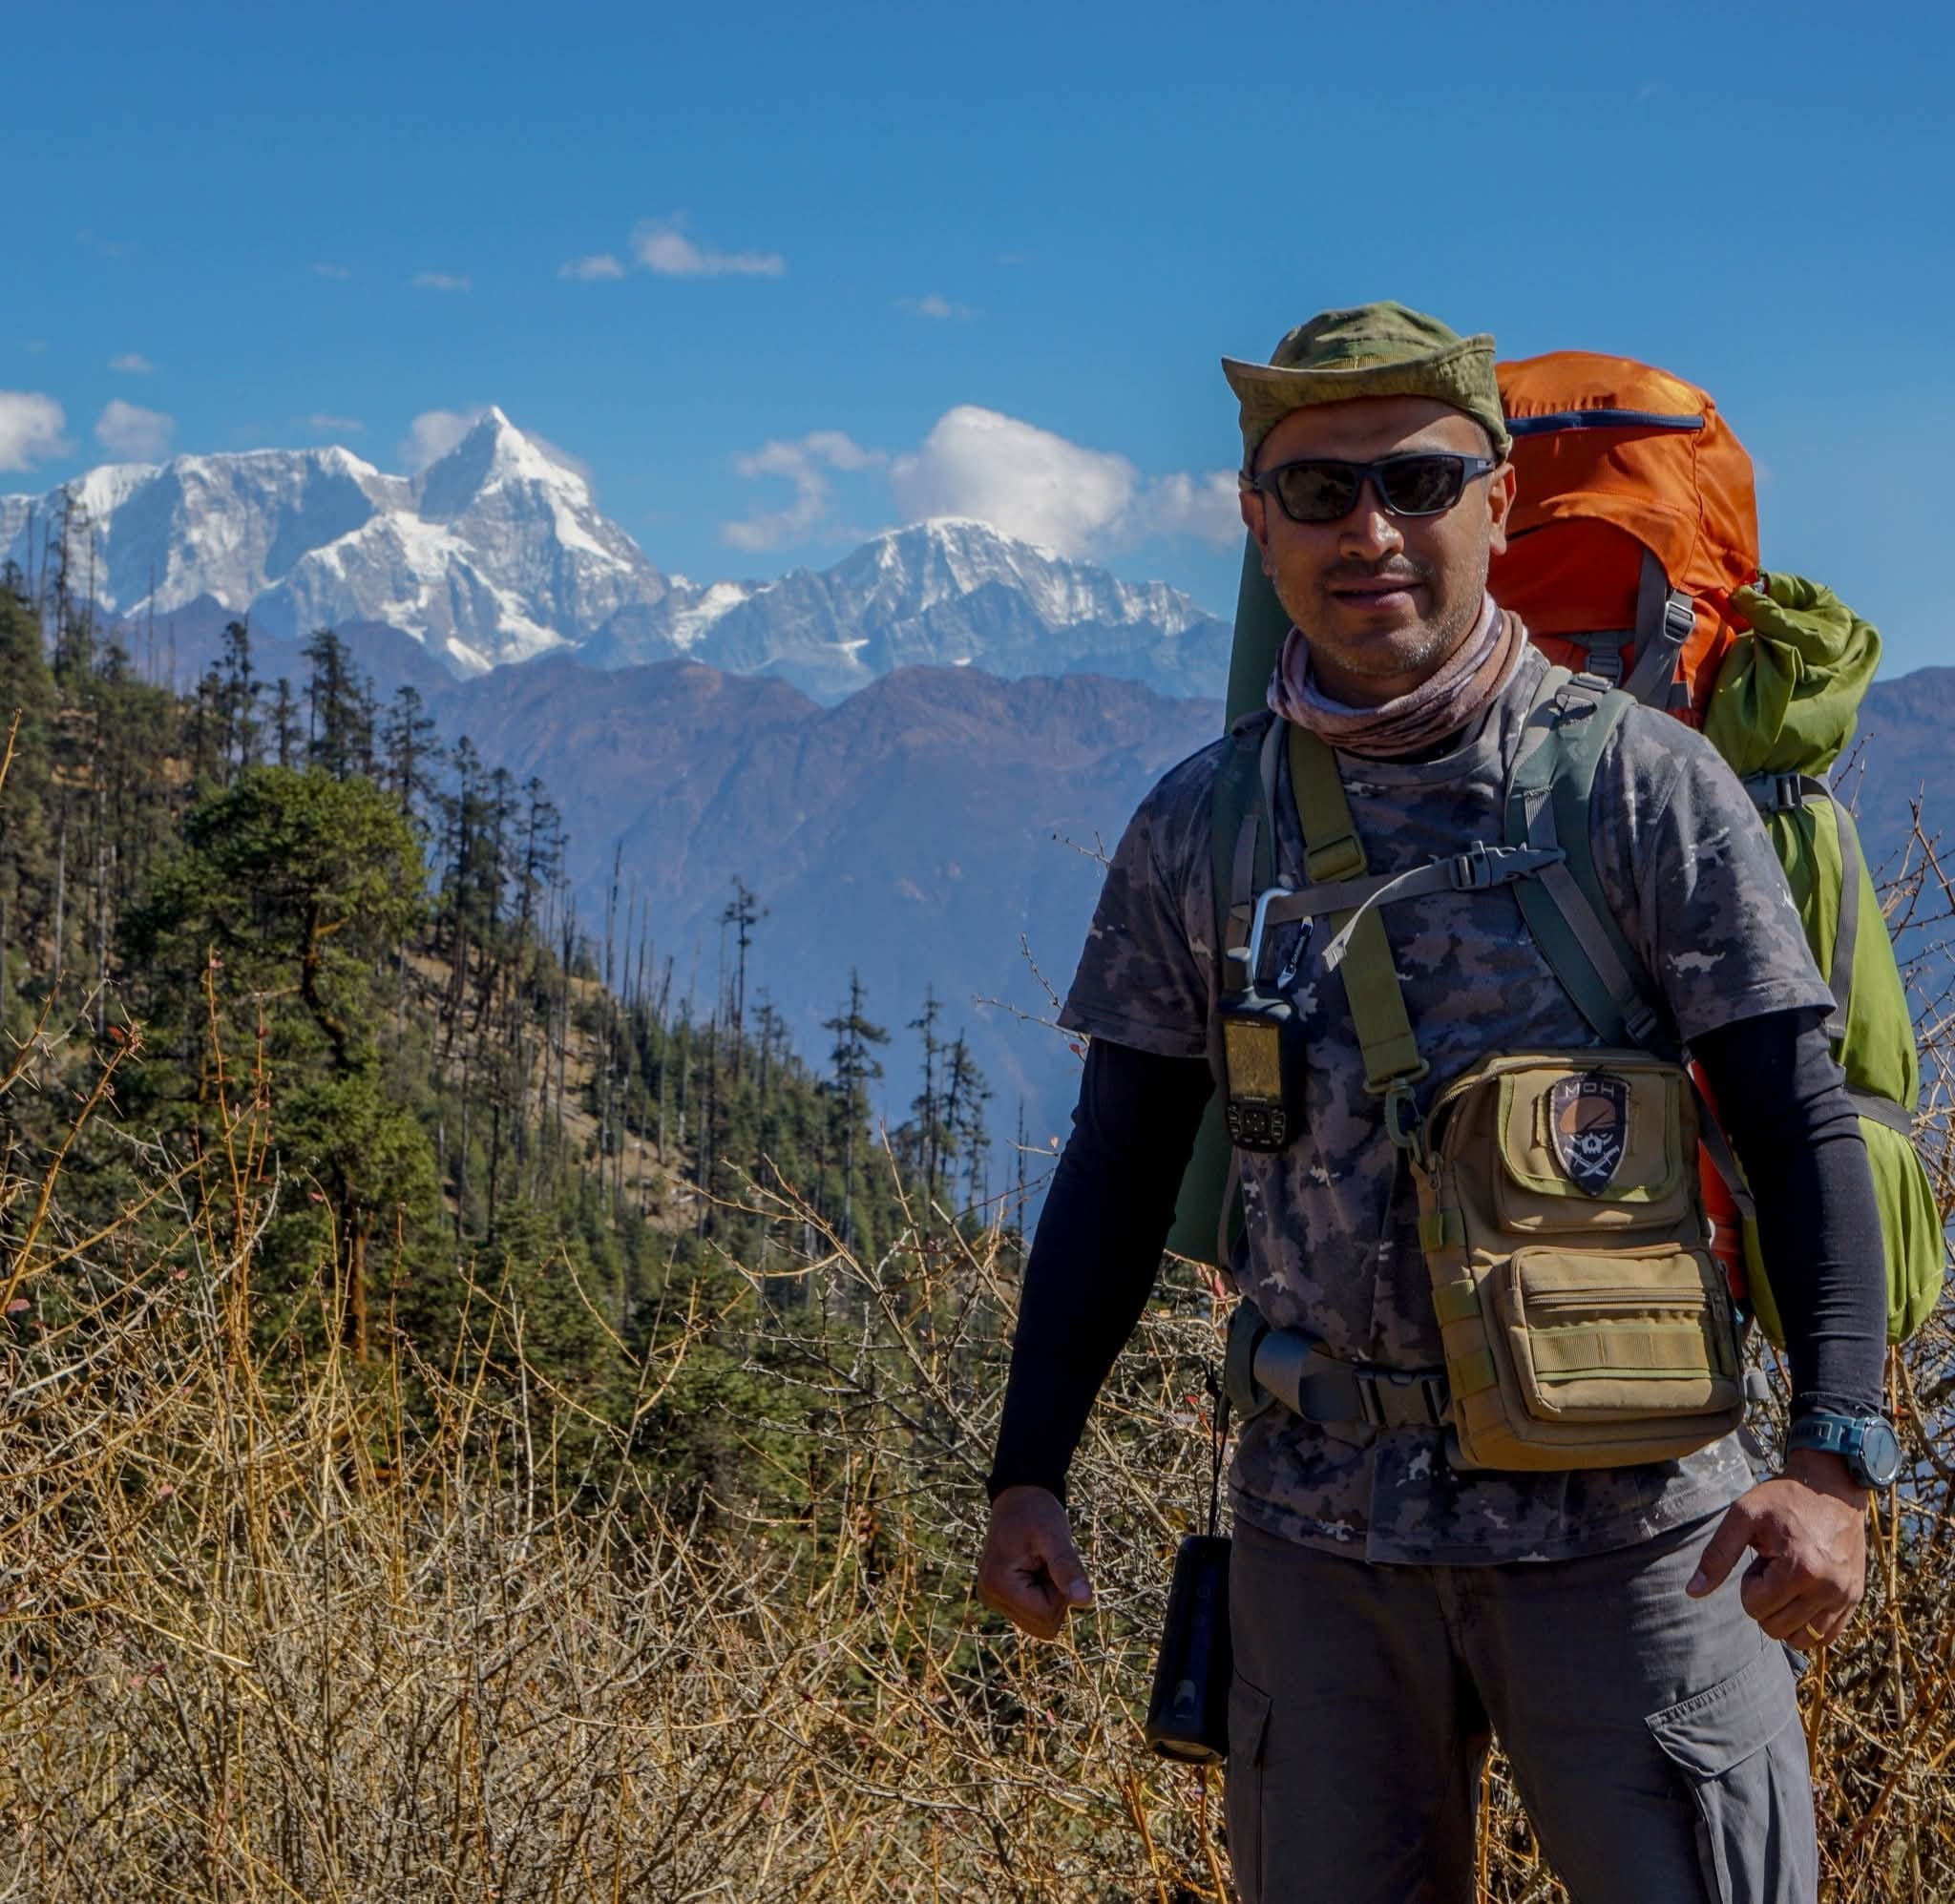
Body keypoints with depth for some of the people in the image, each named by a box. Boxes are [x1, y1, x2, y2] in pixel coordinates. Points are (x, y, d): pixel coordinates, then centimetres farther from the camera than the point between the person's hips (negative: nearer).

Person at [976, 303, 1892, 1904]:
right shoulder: (1198, 826, 5)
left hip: (1623, 1517, -2)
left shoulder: (1646, 785, -3)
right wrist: (1029, 1470, 4)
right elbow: (1122, 1170, 10)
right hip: (1319, 1522, 3)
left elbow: (1803, 1130, -6)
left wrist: (1835, 1454, -17)